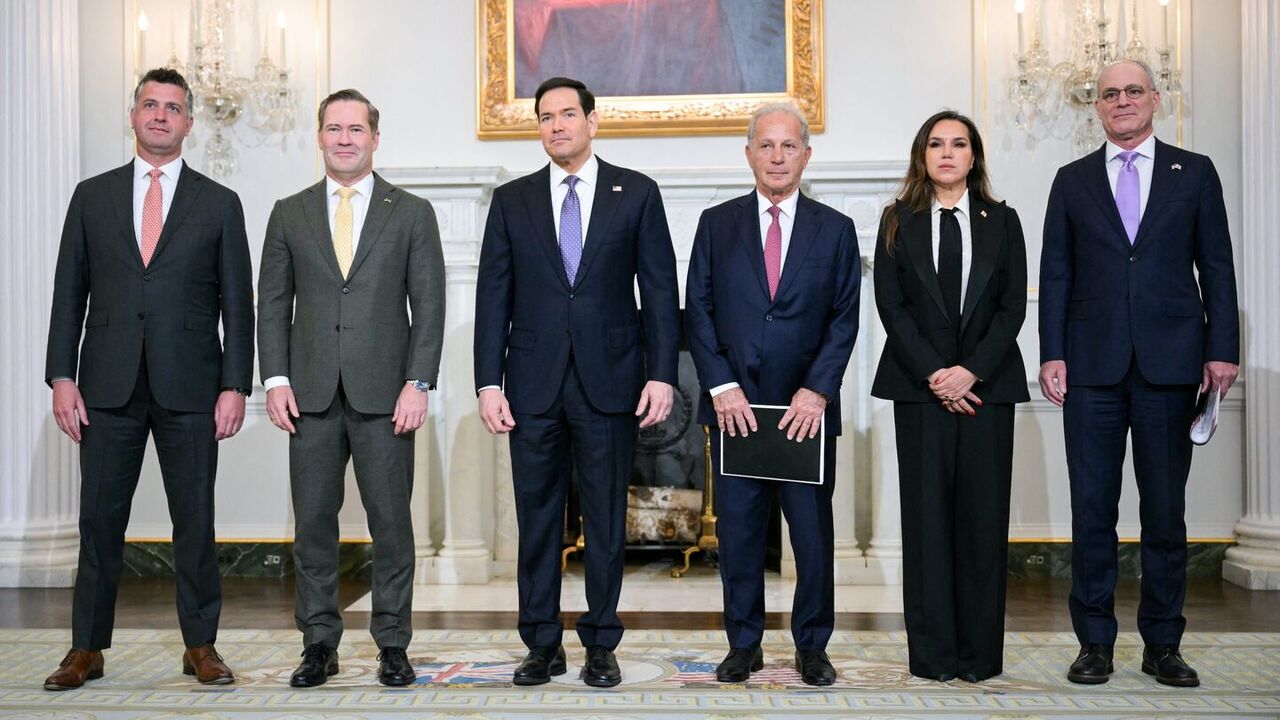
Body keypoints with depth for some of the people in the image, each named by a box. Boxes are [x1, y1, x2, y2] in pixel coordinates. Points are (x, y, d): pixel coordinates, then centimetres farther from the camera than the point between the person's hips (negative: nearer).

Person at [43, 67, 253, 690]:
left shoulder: (219, 205, 6)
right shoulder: (92, 196, 11)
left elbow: (237, 304, 3)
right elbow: (69, 293, 8)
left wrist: (235, 385, -5)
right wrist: (62, 377, 0)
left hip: (188, 386, -1)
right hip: (108, 386, 1)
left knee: (195, 520, 4)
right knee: (99, 520, 6)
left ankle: (201, 645, 16)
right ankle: (87, 649, 18)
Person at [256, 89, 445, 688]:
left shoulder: (411, 213, 5)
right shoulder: (290, 214, 11)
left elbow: (428, 305, 0)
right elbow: (272, 302, 10)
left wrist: (418, 383, -9)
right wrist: (276, 379, -1)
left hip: (384, 393, -2)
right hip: (312, 393, 2)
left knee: (391, 522, 2)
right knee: (313, 523, 6)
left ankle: (393, 644, 14)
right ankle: (319, 643, 18)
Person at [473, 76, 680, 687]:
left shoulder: (637, 194, 5)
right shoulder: (512, 200, 9)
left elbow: (660, 291, 2)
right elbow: (493, 297, 5)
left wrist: (661, 374, -6)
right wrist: (489, 383, -2)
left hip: (609, 381, -1)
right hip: (533, 384, 2)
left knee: (605, 519, 6)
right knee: (537, 518, 7)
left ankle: (601, 644, 18)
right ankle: (543, 644, 19)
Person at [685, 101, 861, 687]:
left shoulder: (835, 230, 6)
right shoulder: (717, 224, 7)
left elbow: (844, 319, 1)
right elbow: (697, 310, 2)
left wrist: (817, 390, -10)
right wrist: (721, 386, -8)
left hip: (807, 408, 0)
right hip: (734, 405, 0)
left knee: (813, 534, 6)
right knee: (738, 533, 7)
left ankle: (812, 646, 21)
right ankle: (744, 644, 20)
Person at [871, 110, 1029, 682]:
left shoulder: (1001, 221, 11)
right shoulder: (899, 222, 8)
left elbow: (1012, 306, 3)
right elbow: (891, 304, 0)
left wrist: (972, 370, -11)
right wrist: (932, 373, -10)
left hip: (987, 383, 1)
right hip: (920, 384, -1)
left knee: (983, 511, 1)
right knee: (927, 510, 0)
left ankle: (979, 652, 10)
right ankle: (933, 652, 8)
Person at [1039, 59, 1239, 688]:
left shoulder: (1194, 173, 9)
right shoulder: (1073, 181, 11)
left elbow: (1217, 267, 7)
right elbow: (1055, 274, 7)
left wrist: (1222, 350, -2)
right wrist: (1051, 354, -2)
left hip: (1170, 364, 0)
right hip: (1092, 366, 0)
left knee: (1165, 511, 6)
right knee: (1092, 509, 3)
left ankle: (1162, 645, 17)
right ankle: (1094, 643, 12)